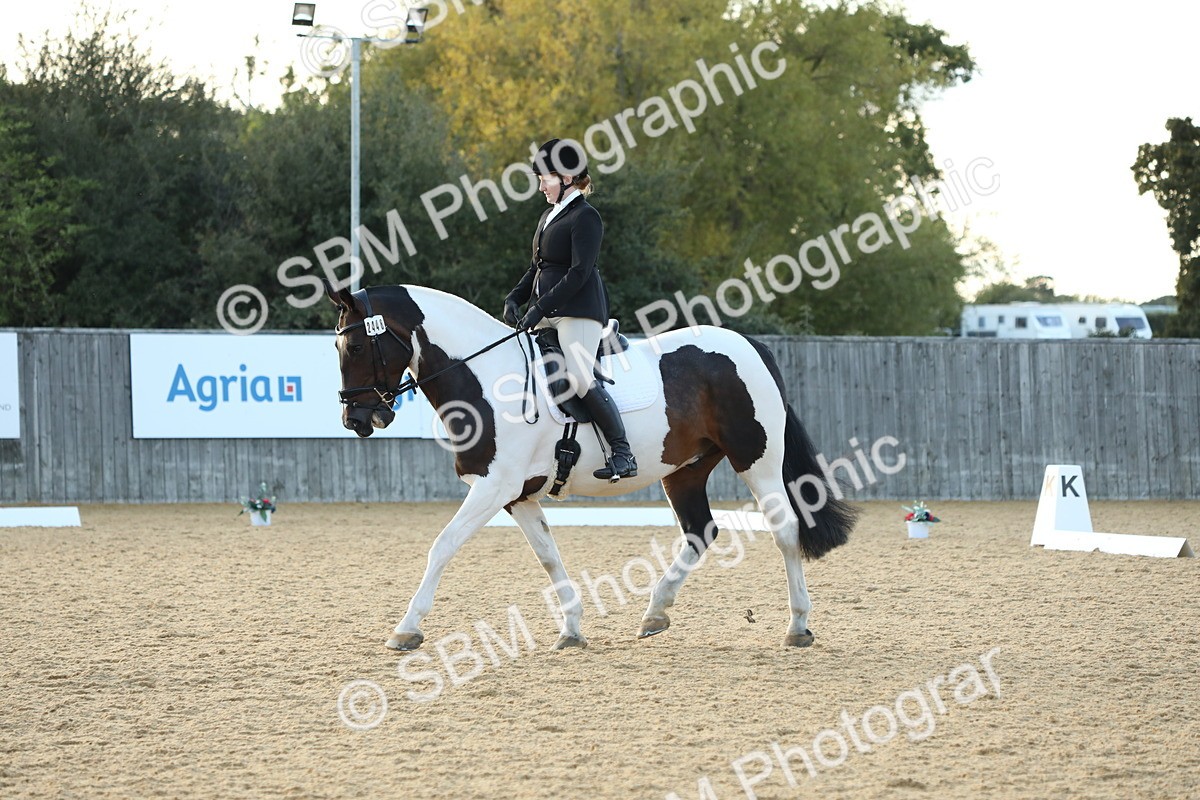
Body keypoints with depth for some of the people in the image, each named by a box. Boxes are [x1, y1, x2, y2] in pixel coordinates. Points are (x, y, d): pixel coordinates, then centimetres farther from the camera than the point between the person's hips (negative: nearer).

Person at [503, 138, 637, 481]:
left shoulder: (585, 217, -9)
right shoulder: (549, 216, 19)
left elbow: (580, 272, -17)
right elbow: (537, 267, 22)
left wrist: (540, 308, -21)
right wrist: (515, 298, 5)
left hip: (579, 309, -10)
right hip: (547, 312, 10)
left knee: (581, 378, -23)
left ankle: (623, 454, -19)